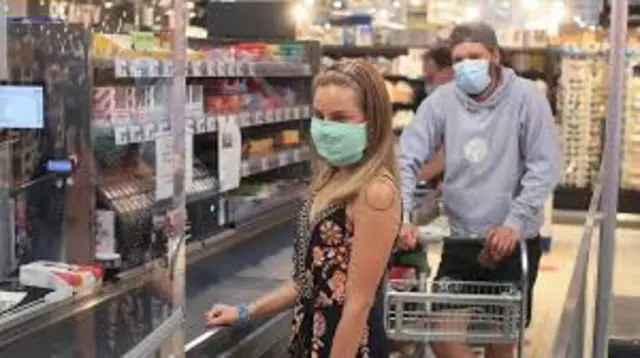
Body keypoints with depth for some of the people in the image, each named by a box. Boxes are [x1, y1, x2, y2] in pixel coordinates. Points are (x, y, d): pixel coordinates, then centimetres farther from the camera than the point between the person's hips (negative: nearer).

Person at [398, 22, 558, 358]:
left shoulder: (526, 97, -9)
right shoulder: (441, 101, -4)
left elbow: (543, 168, -10)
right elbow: (406, 160, -6)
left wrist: (514, 222, -19)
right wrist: (402, 217, -19)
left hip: (515, 242, -2)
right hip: (460, 240, 2)